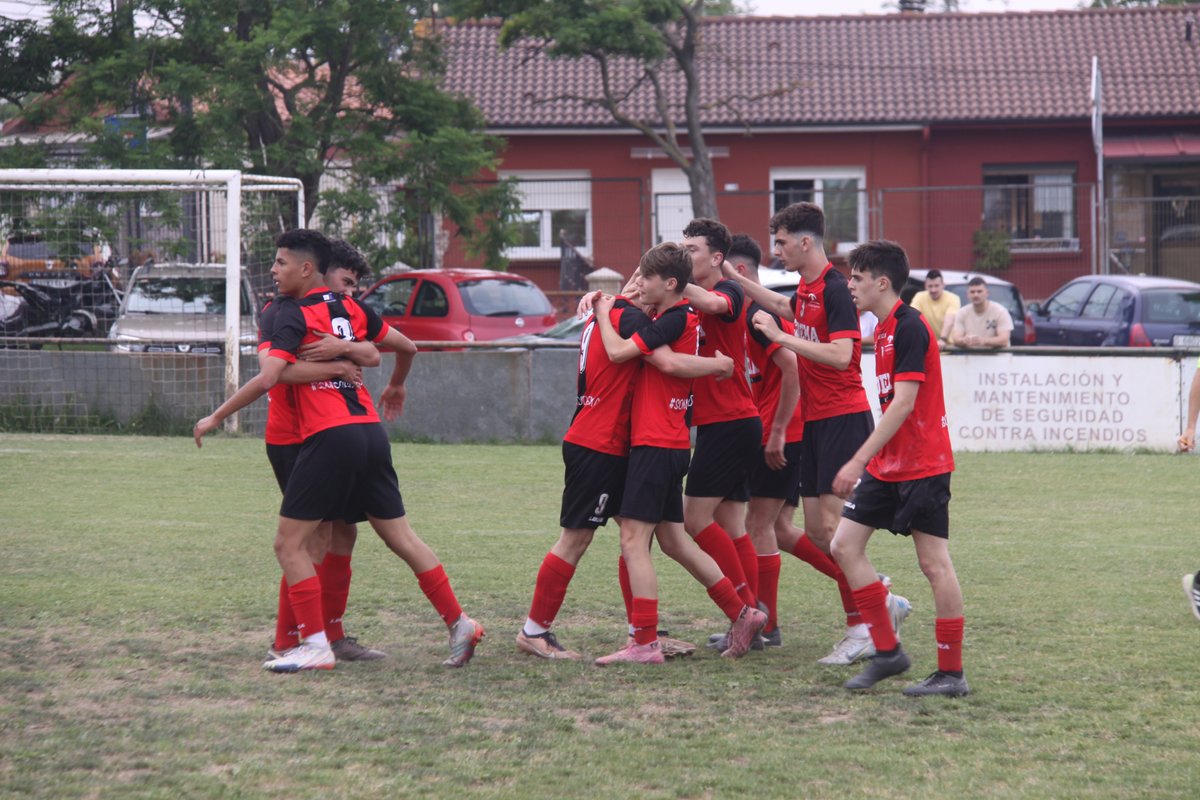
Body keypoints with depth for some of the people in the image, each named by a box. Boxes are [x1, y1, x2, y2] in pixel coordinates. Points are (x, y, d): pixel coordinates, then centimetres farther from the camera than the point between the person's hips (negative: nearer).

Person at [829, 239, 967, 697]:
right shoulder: (884, 328, 13)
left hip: (922, 467, -10)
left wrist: (859, 461, -24)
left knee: (934, 563, -4)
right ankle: (887, 651, 12)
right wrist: (865, 463, 23)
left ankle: (951, 673, 3)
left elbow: (903, 403, -23)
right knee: (845, 545, 5)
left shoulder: (910, 328, -16)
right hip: (887, 466, 10)